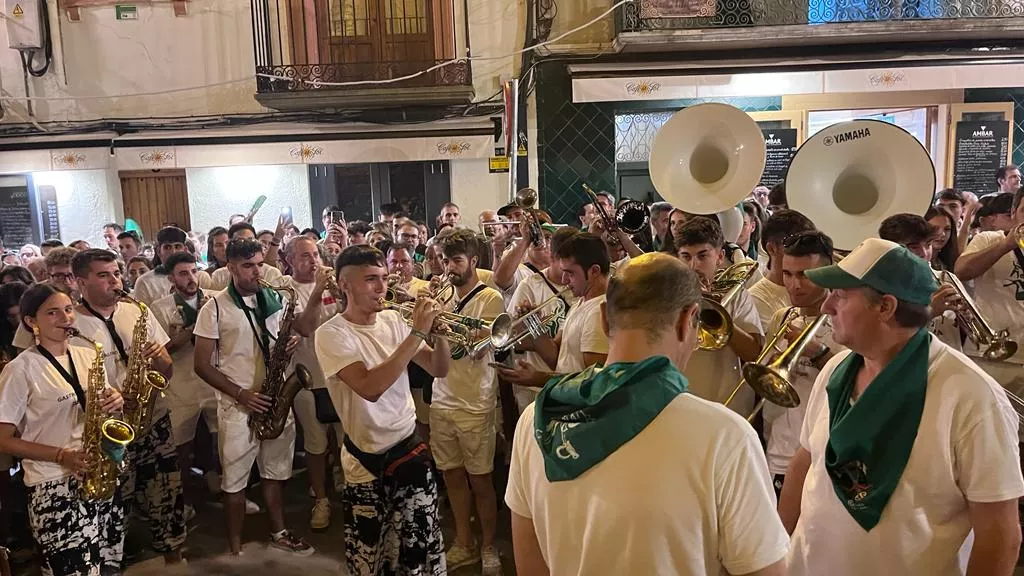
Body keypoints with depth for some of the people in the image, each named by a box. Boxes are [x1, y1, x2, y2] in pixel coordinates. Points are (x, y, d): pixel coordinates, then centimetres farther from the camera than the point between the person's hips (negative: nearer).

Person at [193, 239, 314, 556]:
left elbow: (293, 331, 17)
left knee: (275, 472, 17)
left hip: (277, 400, 5)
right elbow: (202, 365, -9)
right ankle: (235, 549, 21)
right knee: (235, 481, 6)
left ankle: (279, 533, 35)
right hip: (237, 406, -4)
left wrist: (293, 341, -8)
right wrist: (240, 393, -18)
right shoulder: (215, 307, -9)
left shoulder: (273, 299, 5)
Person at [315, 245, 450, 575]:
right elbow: (370, 388, -30)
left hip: (410, 446, 4)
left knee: (424, 548, 13)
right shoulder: (331, 334, -15)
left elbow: (438, 369, 4)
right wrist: (417, 333, -29)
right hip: (367, 460, -4)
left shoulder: (393, 320, 1)